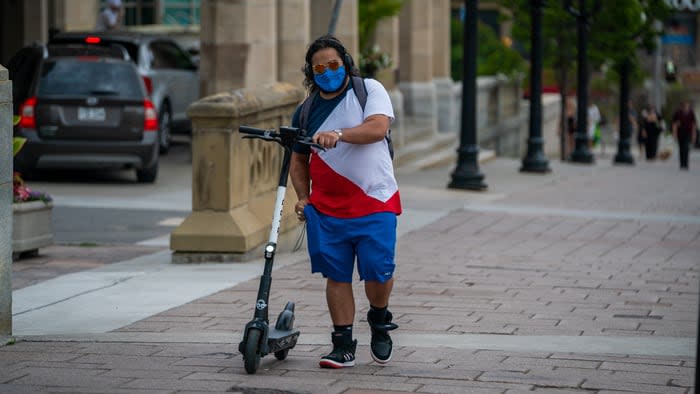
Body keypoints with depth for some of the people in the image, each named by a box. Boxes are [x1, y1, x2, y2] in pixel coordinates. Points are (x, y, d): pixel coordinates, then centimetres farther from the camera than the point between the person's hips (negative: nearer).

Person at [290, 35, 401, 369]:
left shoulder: (370, 90, 0)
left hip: (375, 203, -3)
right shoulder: (306, 112, 12)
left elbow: (377, 127, -18)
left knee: (378, 273, -9)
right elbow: (299, 158, 21)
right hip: (326, 208, 4)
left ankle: (379, 321, 21)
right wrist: (303, 197, 7)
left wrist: (338, 135, -32)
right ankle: (343, 345, 7)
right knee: (336, 275, 0)